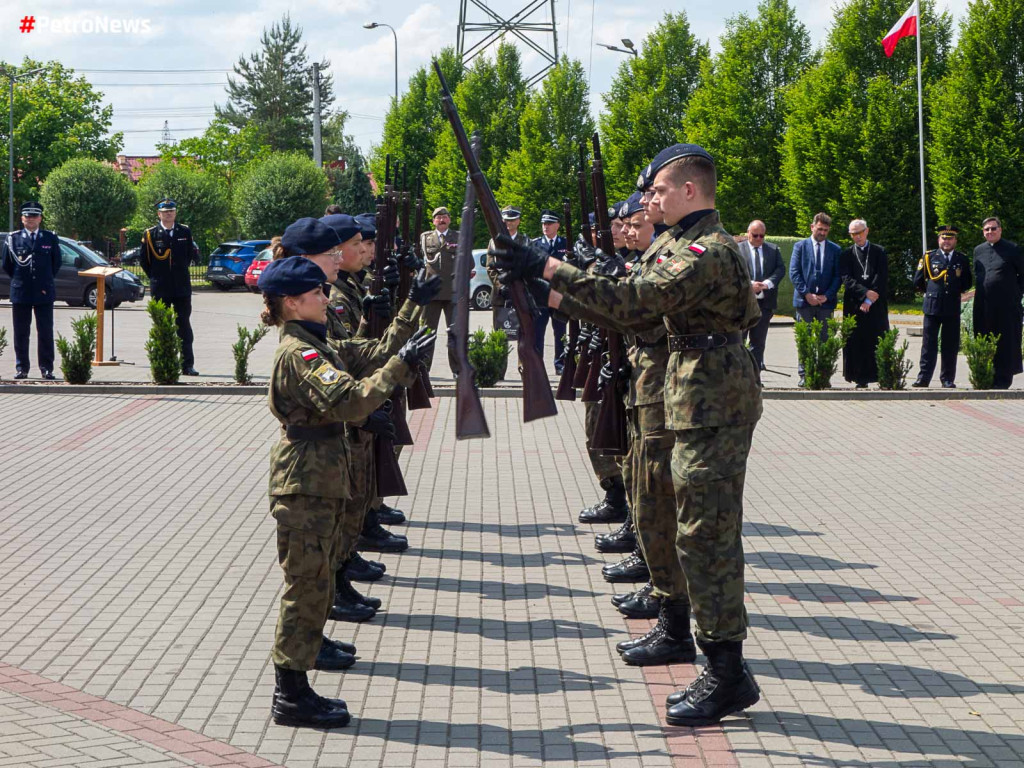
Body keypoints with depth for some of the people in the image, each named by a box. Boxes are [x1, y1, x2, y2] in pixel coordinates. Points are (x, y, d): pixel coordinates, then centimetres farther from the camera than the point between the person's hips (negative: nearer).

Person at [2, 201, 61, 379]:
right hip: (20, 293, 0)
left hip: (44, 293, 0)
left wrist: (45, 281, 10)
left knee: (45, 332, -1)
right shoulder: (13, 239, 4)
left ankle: (46, 368, 4)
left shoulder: (50, 238, 5)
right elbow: (7, 265, 11)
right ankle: (22, 368, 10)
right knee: (21, 333, 3)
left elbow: (56, 263, 12)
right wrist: (19, 281, 8)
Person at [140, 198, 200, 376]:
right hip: (160, 290, -1)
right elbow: (144, 259, 6)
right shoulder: (150, 234, 1)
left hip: (182, 287, 1)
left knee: (184, 326, 0)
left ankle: (187, 365, 1)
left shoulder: (185, 232, 8)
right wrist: (155, 278, 6)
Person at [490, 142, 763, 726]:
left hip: (714, 408, -10)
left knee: (705, 537, -8)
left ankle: (728, 676, -2)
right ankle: (725, 670, 18)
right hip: (704, 407, 10)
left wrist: (548, 268, -26)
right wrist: (554, 296, 11)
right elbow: (639, 318, 17)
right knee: (707, 535, 12)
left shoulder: (709, 250, -17)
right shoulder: (680, 244, 16)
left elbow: (636, 302, -26)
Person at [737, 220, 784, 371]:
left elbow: (780, 269, 3)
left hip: (765, 302, 3)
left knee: (758, 342, 7)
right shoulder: (737, 249, 2)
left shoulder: (773, 249, 11)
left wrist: (768, 283, -15)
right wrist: (749, 284, -20)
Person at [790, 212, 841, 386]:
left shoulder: (835, 249, 10)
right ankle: (803, 375, 2)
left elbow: (838, 275, 6)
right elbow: (794, 273, 0)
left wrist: (827, 295, -7)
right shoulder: (800, 246, 6)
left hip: (826, 301, 1)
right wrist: (807, 294, -10)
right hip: (804, 300, -1)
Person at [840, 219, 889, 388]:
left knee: (878, 341, -5)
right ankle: (861, 380, 0)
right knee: (857, 342, -2)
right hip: (854, 304, 1)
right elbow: (846, 278, -1)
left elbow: (882, 278, -1)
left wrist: (869, 300, -10)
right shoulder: (846, 254, 10)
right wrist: (865, 293, -14)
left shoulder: (879, 252, 8)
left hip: (876, 305, -1)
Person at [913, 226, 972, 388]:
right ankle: (923, 378, 0)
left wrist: (957, 291, 10)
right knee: (928, 344, -1)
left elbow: (968, 283, 16)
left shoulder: (962, 259, 9)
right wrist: (930, 292, 11)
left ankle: (948, 379, 9)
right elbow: (918, 281, 10)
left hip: (952, 308, 1)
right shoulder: (929, 257, 5)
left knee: (950, 345, 3)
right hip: (932, 307, -1)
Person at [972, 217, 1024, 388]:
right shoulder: (978, 250, 12)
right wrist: (980, 290, 12)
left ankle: (1002, 379, 4)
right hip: (983, 306, 5)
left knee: (1005, 342, -1)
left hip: (1006, 304, -4)